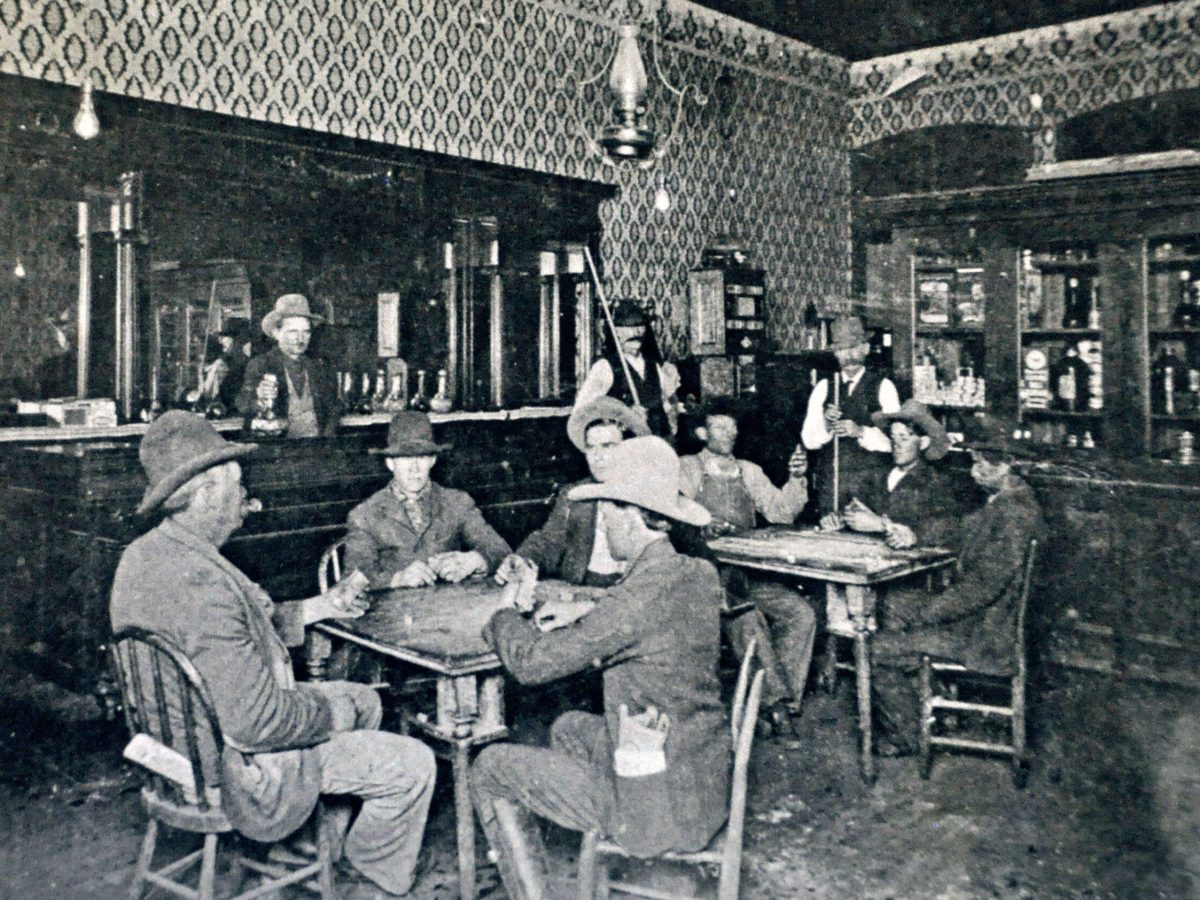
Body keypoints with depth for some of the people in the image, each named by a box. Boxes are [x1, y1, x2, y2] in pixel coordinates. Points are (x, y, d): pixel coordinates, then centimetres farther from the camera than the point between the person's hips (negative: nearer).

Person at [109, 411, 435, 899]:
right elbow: (258, 721, -32)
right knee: (413, 765, -3)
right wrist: (333, 712, -14)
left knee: (363, 699, 23)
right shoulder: (201, 582, -33)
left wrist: (315, 609, 8)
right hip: (237, 773, -10)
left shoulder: (143, 555, -1)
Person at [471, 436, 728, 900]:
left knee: (490, 768, 5)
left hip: (658, 805, -8)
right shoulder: (698, 575, -3)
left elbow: (531, 661, -20)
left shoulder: (646, 592, -27)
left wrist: (505, 613, -1)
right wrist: (586, 608, 9)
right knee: (568, 727, 31)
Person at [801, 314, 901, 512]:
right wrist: (826, 427, -12)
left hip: (872, 480, -2)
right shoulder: (823, 388, 9)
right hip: (830, 481, 2)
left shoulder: (883, 386, 1)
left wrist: (861, 432, -18)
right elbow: (809, 440, 6)